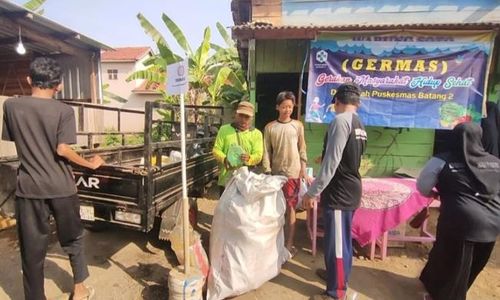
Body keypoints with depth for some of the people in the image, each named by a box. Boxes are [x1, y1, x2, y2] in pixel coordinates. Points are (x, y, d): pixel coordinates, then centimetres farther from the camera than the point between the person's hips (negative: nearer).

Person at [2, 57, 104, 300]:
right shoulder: (63, 111, -10)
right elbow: (62, 150, -17)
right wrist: (91, 164, -5)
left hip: (29, 187, 2)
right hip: (60, 187, -1)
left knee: (32, 247, 12)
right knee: (73, 238, 17)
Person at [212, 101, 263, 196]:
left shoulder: (256, 133, 4)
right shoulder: (224, 129, 5)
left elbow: (258, 155, -5)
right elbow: (216, 150, 1)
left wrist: (249, 158, -28)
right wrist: (225, 159, -20)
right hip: (226, 179, 0)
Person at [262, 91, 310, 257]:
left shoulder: (298, 125, 2)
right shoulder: (269, 127, 0)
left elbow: (302, 149, 5)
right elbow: (266, 152, 0)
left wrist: (303, 170, 2)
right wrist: (267, 172, -5)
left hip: (292, 173, -1)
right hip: (275, 173, 1)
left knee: (290, 207, 4)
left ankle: (289, 244, 15)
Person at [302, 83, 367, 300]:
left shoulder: (340, 120, -17)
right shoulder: (359, 125, 11)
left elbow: (331, 162, -23)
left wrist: (312, 192, -18)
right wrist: (324, 159, 37)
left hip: (339, 191, -9)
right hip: (350, 189, 10)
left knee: (336, 240, 3)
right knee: (342, 238, 22)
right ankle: (337, 274, 42)